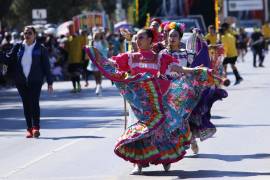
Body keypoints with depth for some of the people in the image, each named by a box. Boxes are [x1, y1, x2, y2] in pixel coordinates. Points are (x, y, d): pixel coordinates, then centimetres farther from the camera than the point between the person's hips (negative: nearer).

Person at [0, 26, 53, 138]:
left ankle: (36, 128, -9)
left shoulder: (41, 49, 1)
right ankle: (29, 129, 10)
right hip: (21, 81, 3)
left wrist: (49, 82, 2)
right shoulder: (18, 48, 7)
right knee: (26, 104, 5)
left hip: (35, 81, -3)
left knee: (34, 103, -12)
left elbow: (46, 66, 3)